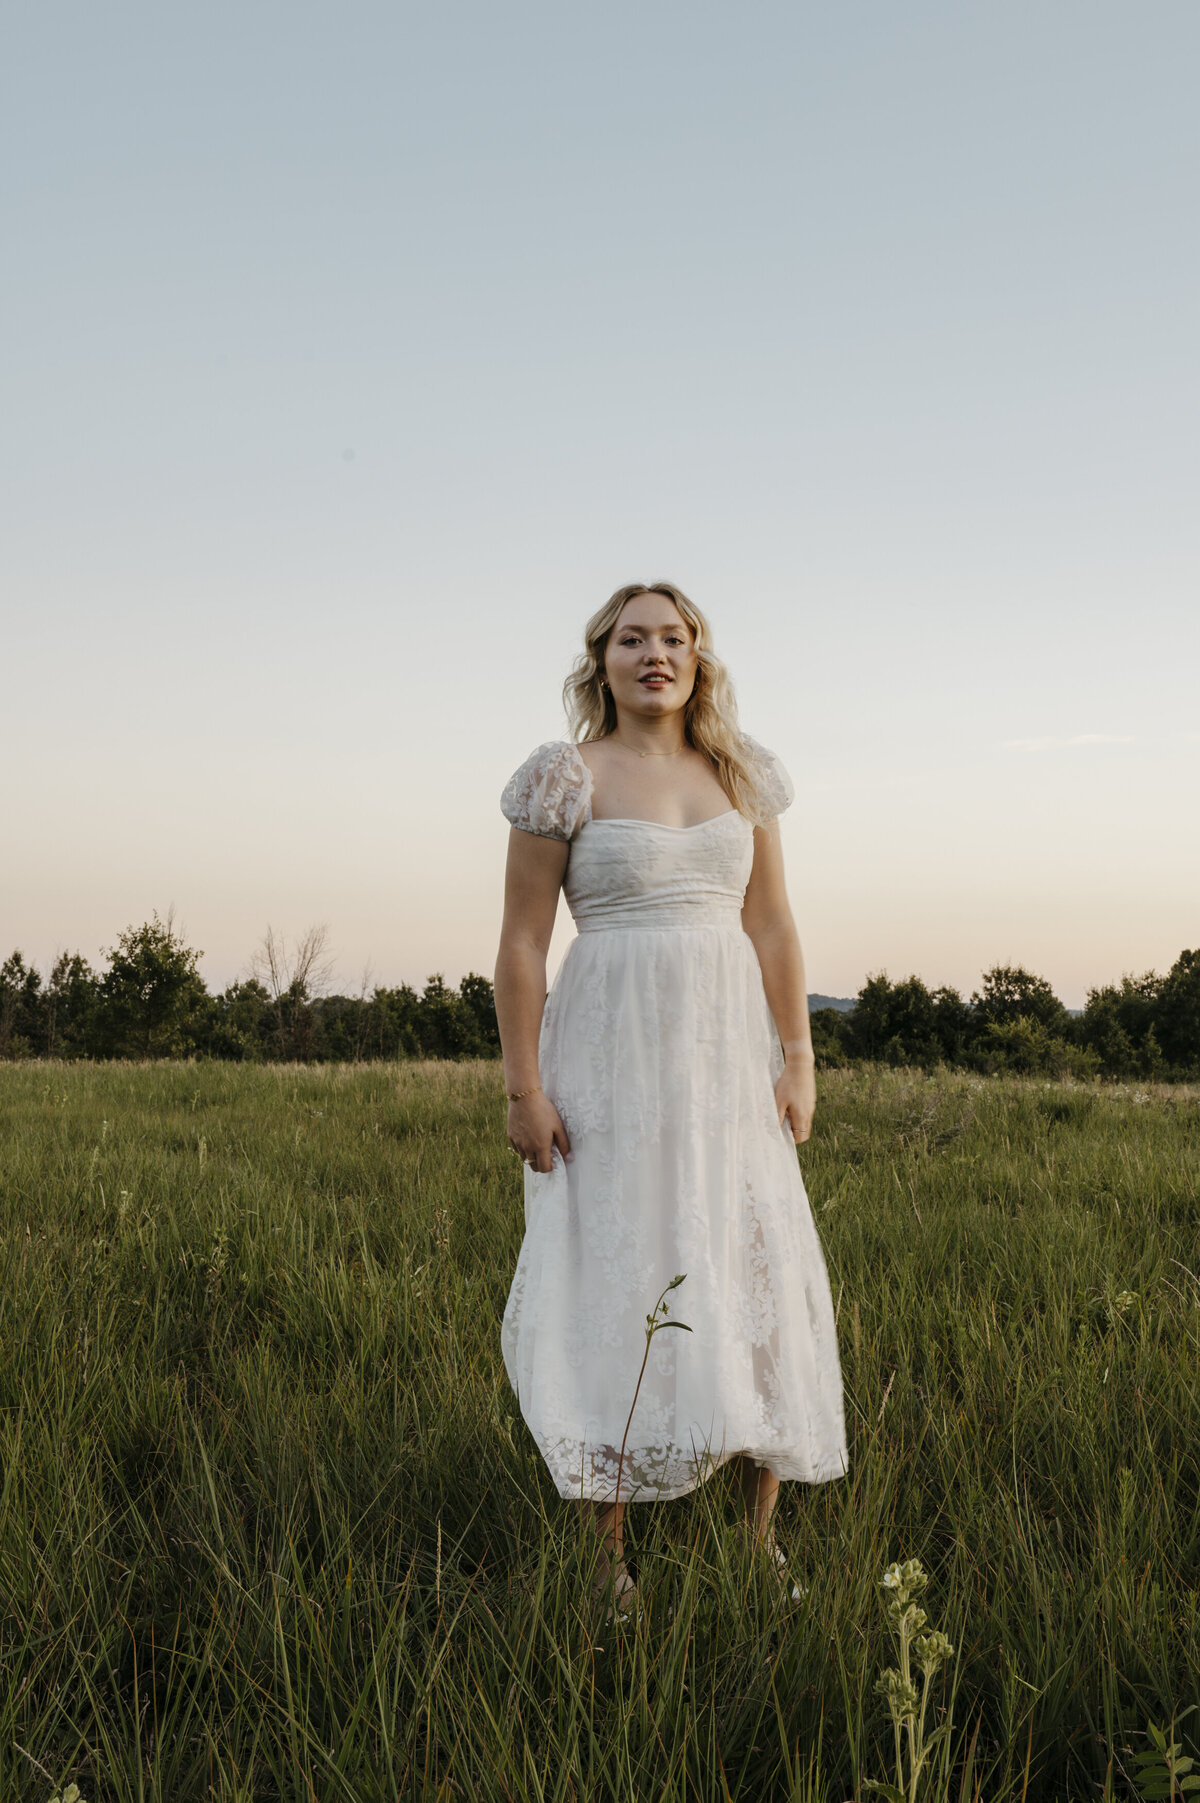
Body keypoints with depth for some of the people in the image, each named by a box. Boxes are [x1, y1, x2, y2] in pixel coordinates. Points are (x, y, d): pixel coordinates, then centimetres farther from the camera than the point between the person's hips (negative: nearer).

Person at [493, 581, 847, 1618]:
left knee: (758, 1283, 4)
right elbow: (523, 943, -4)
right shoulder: (566, 778, -2)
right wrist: (523, 1087, -8)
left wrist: (798, 1062, 5)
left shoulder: (741, 773, 10)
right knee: (615, 1289, 0)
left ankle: (760, 1542, 19)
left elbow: (771, 928, 11)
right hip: (615, 1058, -4)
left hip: (729, 1059, 4)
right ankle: (605, 1556, 13)